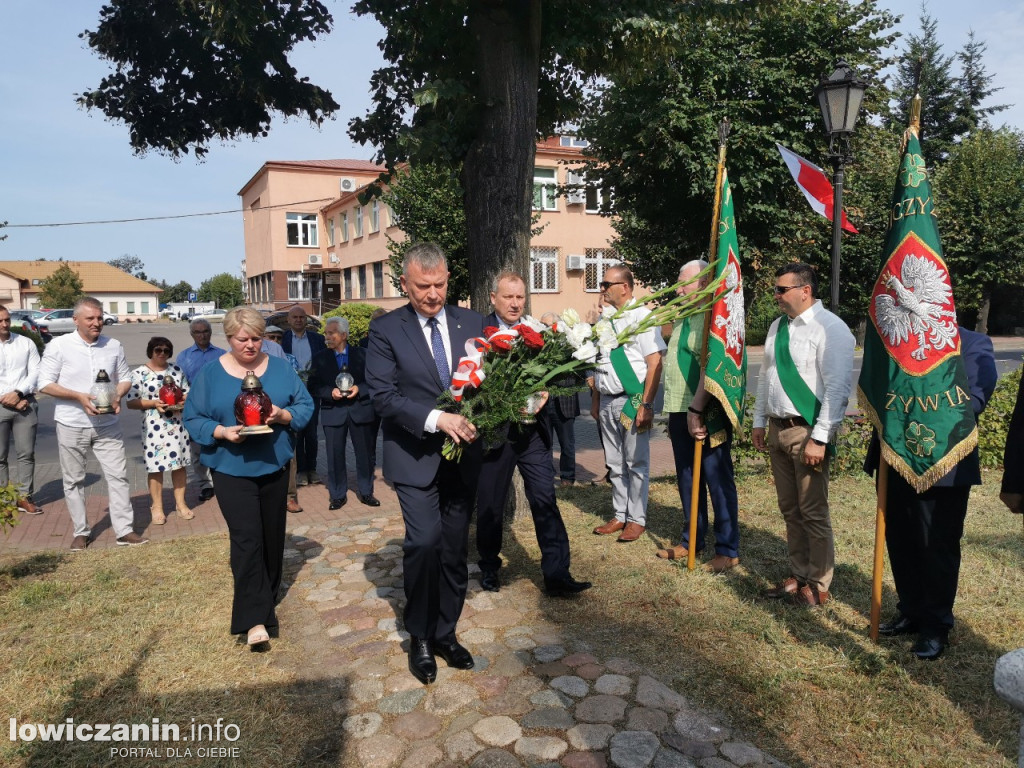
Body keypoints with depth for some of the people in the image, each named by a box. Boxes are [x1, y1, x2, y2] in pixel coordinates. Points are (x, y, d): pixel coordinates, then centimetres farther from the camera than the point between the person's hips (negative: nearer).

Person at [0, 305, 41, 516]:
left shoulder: (26, 343, 6)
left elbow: (36, 372, 0)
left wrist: (18, 393, -13)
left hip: (25, 404, 1)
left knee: (26, 453, 3)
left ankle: (24, 497, 11)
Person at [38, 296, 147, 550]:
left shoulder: (114, 346, 1)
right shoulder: (59, 345, -8)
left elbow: (125, 378, 9)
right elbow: (45, 384, -8)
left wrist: (117, 396, -12)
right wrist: (79, 396, -21)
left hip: (107, 424, 2)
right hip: (71, 425, -2)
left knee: (118, 476, 0)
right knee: (74, 480, 9)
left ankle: (124, 530, 7)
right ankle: (81, 532, 22)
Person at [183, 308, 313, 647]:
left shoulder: (280, 368, 2)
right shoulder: (210, 374, -2)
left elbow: (306, 406, 0)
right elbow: (193, 419, -2)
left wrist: (283, 415, -20)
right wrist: (222, 432, -20)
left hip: (274, 467, 3)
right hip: (232, 469, -2)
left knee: (272, 537, 13)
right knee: (246, 539, -11)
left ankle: (267, 601, 33)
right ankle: (255, 619, -8)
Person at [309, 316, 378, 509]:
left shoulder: (362, 354, 3)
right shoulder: (319, 358, 5)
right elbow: (313, 387, 2)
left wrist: (359, 389, -13)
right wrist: (330, 392, -14)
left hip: (360, 410, 0)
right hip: (333, 412, 0)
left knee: (364, 453, 7)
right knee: (335, 455, 4)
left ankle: (366, 492, 22)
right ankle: (337, 495, 18)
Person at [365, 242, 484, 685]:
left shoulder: (471, 323, 4)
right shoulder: (386, 330, -6)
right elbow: (383, 396, -13)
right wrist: (436, 418, -24)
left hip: (462, 457, 4)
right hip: (415, 458, -3)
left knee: (455, 550, 10)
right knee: (424, 541, -13)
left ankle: (445, 634, 30)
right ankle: (419, 637, 12)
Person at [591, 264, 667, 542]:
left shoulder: (641, 316, -10)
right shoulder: (605, 318, 11)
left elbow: (655, 363, -15)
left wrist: (646, 405, -19)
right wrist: (595, 400, 15)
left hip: (632, 401, -7)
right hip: (607, 401, 7)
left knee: (636, 464, 4)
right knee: (615, 464, 15)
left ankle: (636, 519, 17)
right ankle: (620, 516, 27)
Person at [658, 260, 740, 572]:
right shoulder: (681, 318, 15)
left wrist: (696, 410, -26)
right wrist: (680, 411, 16)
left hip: (706, 414, -9)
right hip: (680, 411, 9)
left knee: (718, 481, 2)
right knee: (687, 479, 16)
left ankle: (727, 550, 13)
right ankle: (691, 540, 29)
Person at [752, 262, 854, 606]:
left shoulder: (830, 328, -14)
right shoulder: (778, 325, 11)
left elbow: (837, 388, -18)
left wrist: (819, 438, -21)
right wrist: (759, 421, 15)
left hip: (807, 432, -8)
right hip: (777, 428, 8)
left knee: (813, 512, 2)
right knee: (789, 509, 16)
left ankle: (817, 586, 17)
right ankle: (798, 575, 29)